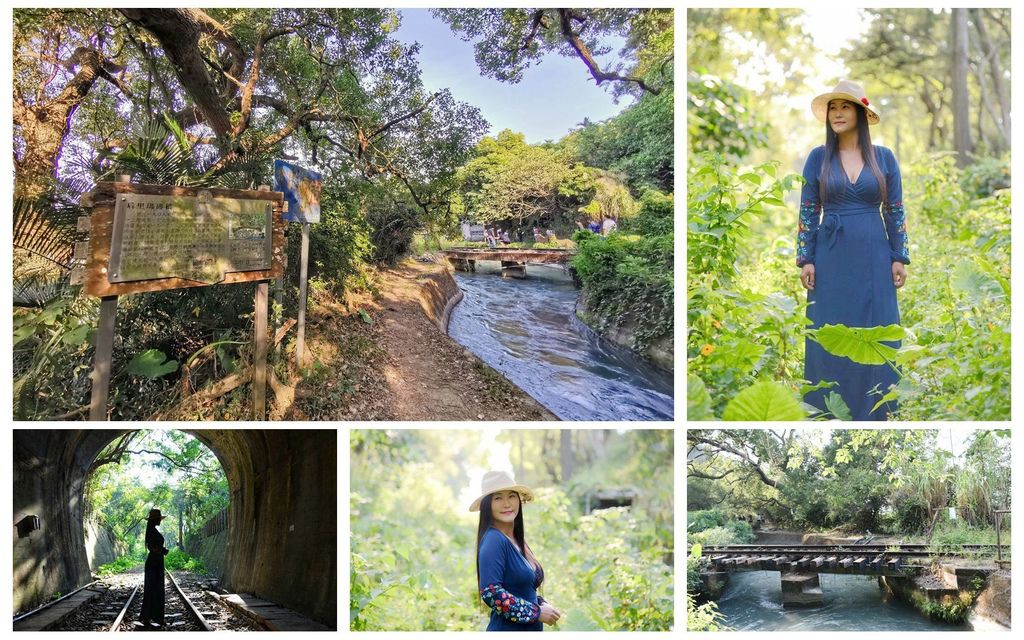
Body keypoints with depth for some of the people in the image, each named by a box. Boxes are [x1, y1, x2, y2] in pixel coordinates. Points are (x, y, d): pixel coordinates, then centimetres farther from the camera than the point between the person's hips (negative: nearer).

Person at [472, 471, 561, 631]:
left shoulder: (517, 540, 10)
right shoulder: (493, 540, -14)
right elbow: (491, 593, -21)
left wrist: (542, 604, 0)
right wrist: (537, 612, -15)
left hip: (530, 630, 8)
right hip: (507, 630, -8)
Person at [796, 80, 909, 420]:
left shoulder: (884, 157, 3)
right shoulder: (818, 157, 2)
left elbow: (896, 210, 6)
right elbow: (808, 212, 2)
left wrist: (899, 257, 0)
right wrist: (805, 259, -4)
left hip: (873, 259, 1)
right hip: (831, 257, 0)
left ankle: (873, 412, 13)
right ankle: (830, 413, 11)